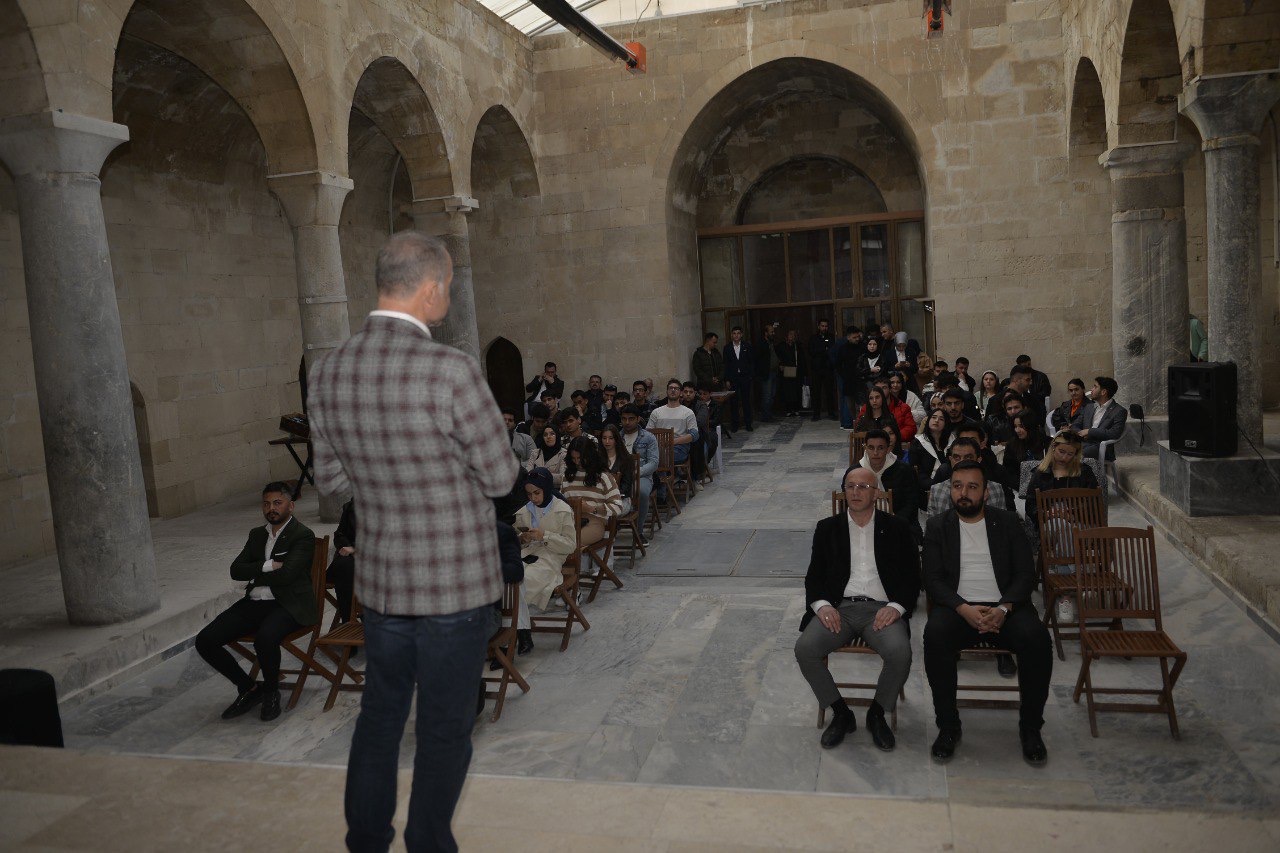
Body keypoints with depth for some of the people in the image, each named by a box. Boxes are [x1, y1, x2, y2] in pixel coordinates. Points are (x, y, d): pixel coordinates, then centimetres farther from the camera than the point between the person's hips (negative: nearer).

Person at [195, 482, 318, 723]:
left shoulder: (303, 536, -5)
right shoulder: (257, 534, 18)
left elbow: (286, 574, -18)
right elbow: (236, 570, 6)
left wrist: (255, 575, -2)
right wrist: (267, 566, -10)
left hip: (287, 605, -7)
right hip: (254, 603, 7)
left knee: (265, 638, -37)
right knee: (204, 641, -8)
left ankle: (271, 692, -6)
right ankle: (249, 688, 8)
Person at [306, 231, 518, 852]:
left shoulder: (328, 373, -2)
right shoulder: (450, 370, -22)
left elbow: (331, 479, 7)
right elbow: (500, 477, -12)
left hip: (380, 583, 6)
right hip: (456, 586, -6)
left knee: (379, 715, 22)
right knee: (444, 731, 12)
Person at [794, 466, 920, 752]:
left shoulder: (896, 528, 11)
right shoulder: (827, 528, 14)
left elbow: (912, 575, 7)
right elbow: (814, 575, 11)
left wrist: (896, 607, -12)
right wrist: (822, 605, -10)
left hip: (882, 609, -1)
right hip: (839, 607, 1)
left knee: (900, 652, -31)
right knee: (804, 649, -26)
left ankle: (877, 714, -2)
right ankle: (841, 714, -2)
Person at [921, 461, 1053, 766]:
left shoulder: (1008, 522, 10)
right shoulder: (938, 526, 9)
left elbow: (1026, 574, 3)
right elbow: (932, 579, 1)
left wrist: (1003, 609, -15)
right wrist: (964, 609, -17)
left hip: (1005, 606, 1)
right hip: (957, 607, 0)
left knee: (1037, 638, -30)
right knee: (935, 635, -33)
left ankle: (1030, 728, -9)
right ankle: (948, 726, -16)